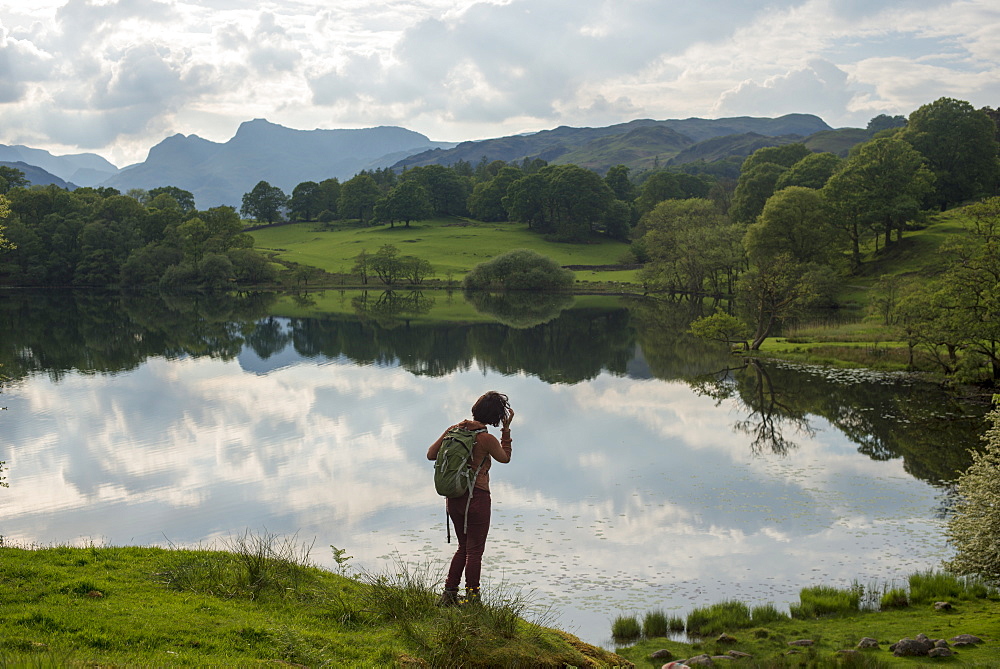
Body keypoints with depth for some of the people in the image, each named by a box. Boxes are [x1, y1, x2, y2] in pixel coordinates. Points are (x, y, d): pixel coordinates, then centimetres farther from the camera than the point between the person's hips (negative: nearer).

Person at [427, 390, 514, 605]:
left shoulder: (455, 430, 0)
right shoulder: (486, 439, -15)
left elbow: (431, 455, 8)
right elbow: (505, 458, 4)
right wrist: (506, 429, 6)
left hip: (454, 498, 6)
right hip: (477, 498, -6)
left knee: (463, 547, 20)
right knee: (475, 551, 6)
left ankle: (448, 594, 19)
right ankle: (471, 598, 12)